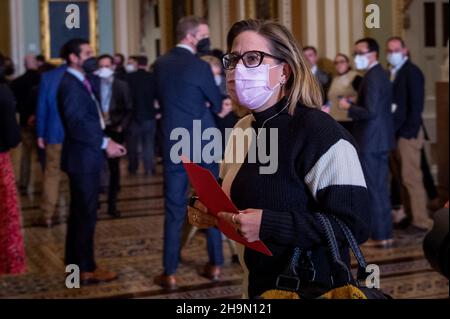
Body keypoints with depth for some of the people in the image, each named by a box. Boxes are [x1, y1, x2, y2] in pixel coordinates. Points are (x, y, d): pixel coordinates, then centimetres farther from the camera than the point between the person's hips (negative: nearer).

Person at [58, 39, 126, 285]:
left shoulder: (80, 82, 16)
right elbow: (77, 124, -25)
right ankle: (86, 269, 3)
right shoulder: (71, 84, -16)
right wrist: (105, 144, -21)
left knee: (80, 213, 16)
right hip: (83, 158, -10)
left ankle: (76, 264, 26)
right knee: (86, 214, -4)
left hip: (86, 157, 10)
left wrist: (105, 141, 5)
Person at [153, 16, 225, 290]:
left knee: (175, 210, 4)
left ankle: (170, 273, 4)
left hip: (174, 145, 3)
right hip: (205, 144, -2)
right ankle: (215, 265, 18)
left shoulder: (160, 64, 4)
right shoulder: (200, 66, -10)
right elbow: (218, 105, 0)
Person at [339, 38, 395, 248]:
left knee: (372, 190, -2)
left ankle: (379, 236, 4)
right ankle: (385, 233, 20)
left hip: (370, 141, -10)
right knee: (381, 189, 14)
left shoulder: (372, 77, -17)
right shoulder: (381, 74, 13)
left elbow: (370, 112, -24)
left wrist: (349, 107, -11)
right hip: (381, 139, 10)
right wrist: (354, 104, 13)